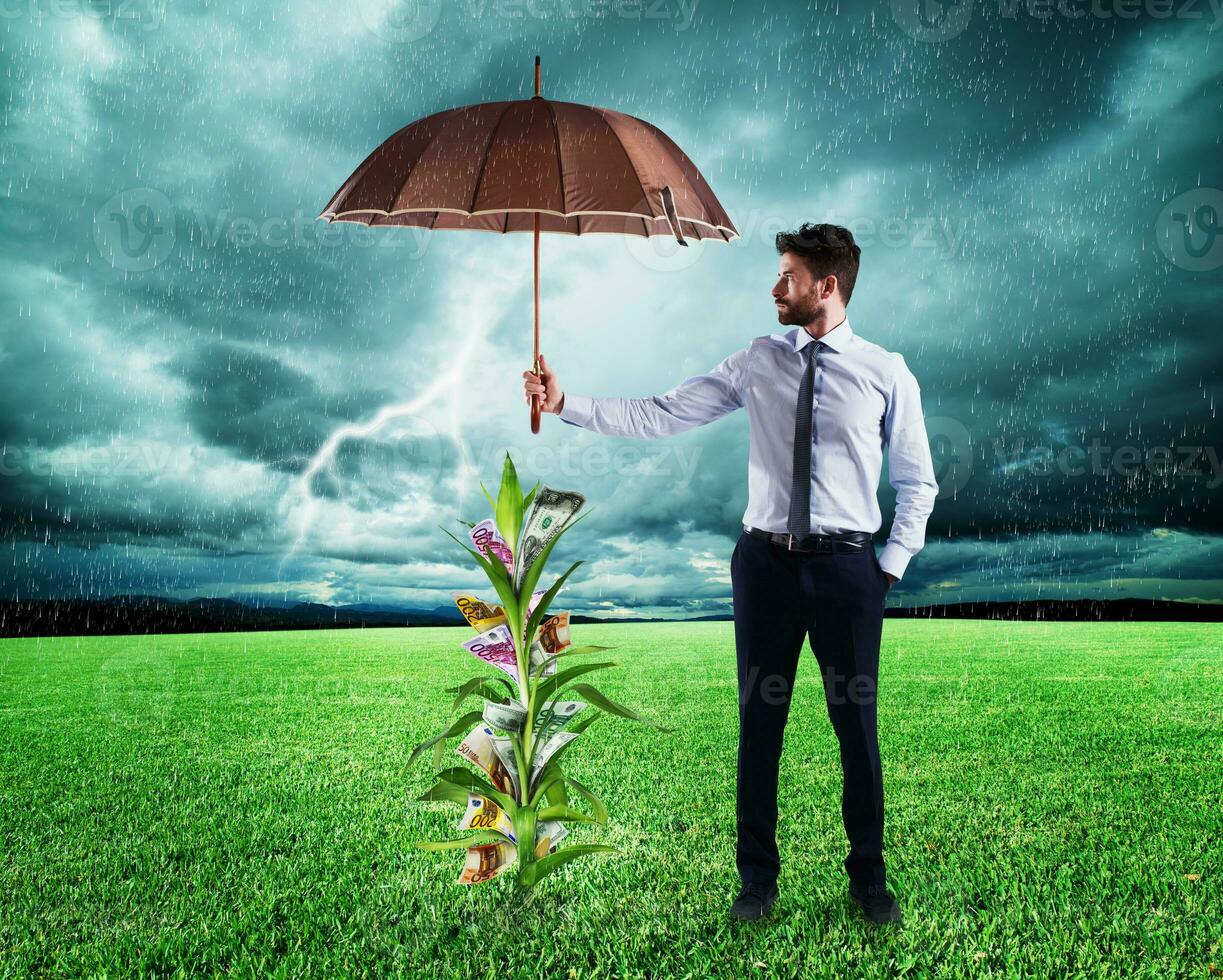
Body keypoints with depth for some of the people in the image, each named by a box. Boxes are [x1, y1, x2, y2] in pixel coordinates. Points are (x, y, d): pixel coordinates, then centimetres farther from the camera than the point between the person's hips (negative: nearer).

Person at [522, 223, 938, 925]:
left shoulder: (886, 372, -1)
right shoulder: (758, 363, 4)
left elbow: (918, 483, 6)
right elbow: (656, 417, 0)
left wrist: (893, 566, -1)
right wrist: (567, 404, -7)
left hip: (847, 565, -1)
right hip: (766, 562, 2)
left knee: (857, 728, 7)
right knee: (759, 723, 8)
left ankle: (870, 880, 28)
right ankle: (758, 878, 26)